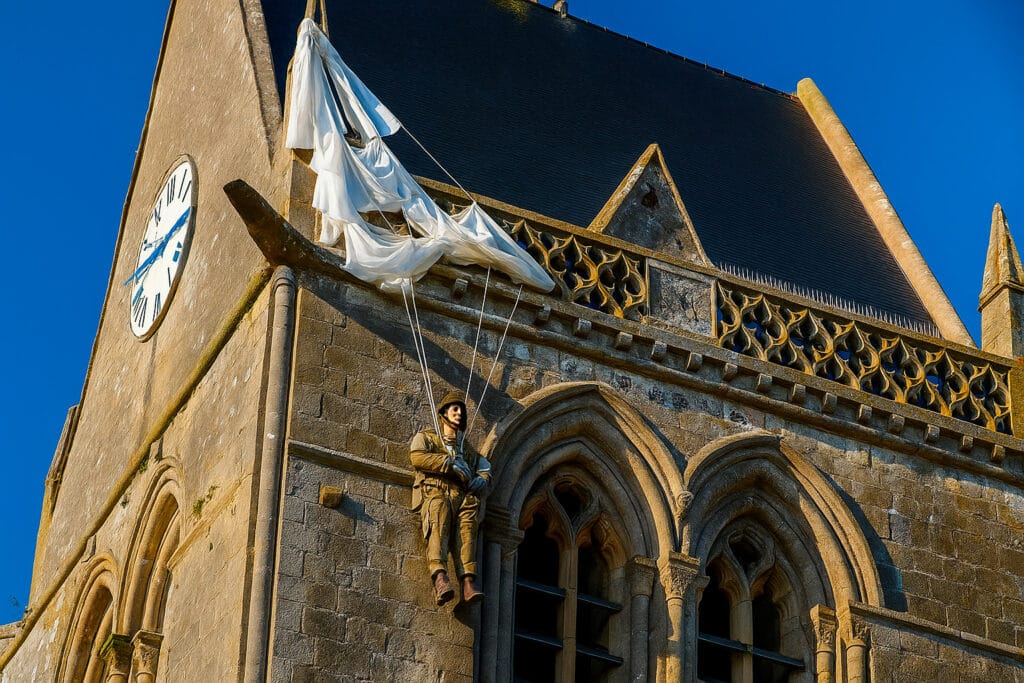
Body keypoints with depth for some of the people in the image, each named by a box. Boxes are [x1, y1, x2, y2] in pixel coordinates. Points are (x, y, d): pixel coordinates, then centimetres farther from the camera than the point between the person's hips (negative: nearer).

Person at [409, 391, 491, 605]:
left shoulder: (468, 450, 39)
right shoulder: (426, 437, 26)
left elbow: (485, 468, 27)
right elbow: (417, 456, 4)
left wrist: (482, 479, 2)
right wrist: (449, 463, -3)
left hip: (463, 496, 3)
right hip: (435, 492, -3)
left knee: (466, 529, -27)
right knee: (439, 526, -32)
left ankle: (468, 581, -44)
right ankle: (440, 576, -52)